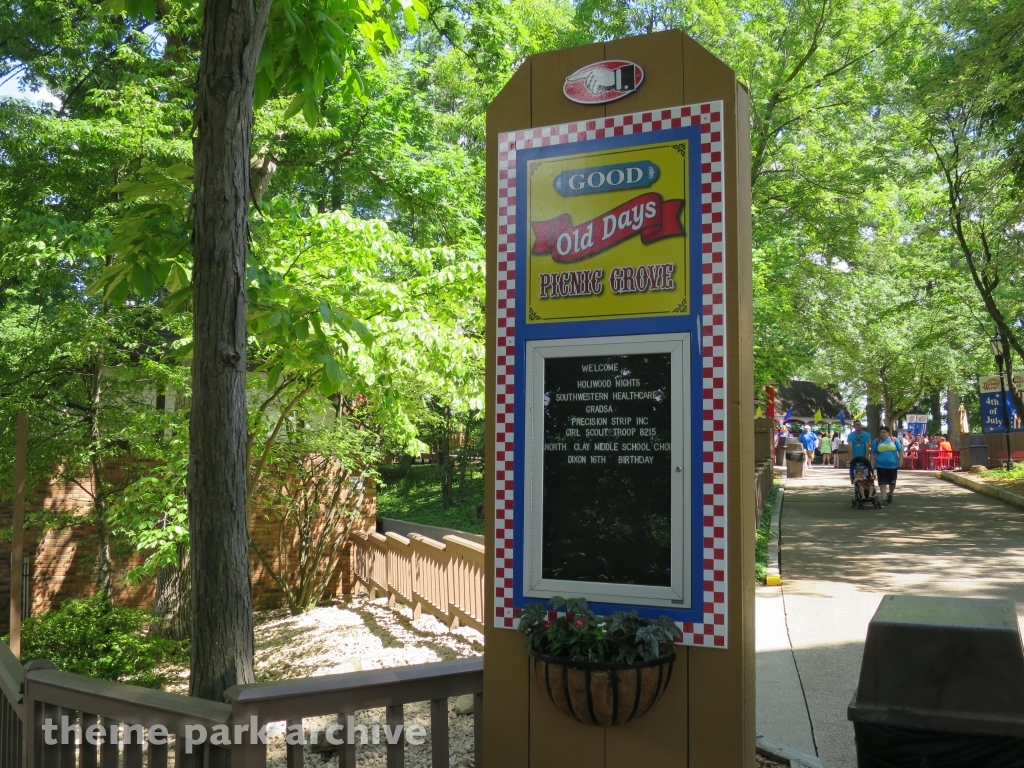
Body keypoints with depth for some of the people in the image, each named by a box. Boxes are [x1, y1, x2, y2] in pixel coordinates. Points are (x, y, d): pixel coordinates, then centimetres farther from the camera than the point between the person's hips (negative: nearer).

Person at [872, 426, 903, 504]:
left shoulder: (894, 440, 3)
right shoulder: (876, 441, 3)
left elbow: (900, 450, 8)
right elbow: (872, 453, 6)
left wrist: (901, 460, -2)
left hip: (893, 465, 1)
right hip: (881, 465, -1)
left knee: (892, 482, 7)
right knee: (882, 482, -5)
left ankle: (890, 494, 34)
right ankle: (884, 498, 0)